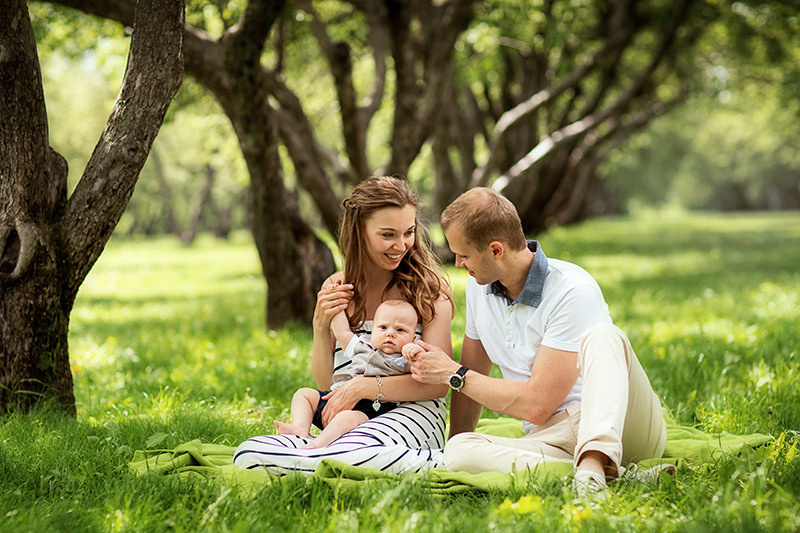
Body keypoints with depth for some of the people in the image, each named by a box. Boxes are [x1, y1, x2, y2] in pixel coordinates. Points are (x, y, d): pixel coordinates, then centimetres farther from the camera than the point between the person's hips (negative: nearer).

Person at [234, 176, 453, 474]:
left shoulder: (428, 288, 1)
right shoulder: (337, 289, 12)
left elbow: (438, 382, -7)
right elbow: (324, 384, 12)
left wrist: (365, 386, -17)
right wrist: (321, 325, -6)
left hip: (412, 413, -4)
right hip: (348, 421, 5)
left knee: (345, 456, -39)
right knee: (248, 454, -21)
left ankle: (433, 463, -15)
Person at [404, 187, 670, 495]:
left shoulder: (573, 293, -16)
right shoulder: (478, 286, 9)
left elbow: (536, 404, -18)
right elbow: (473, 375, 22)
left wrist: (453, 373, -8)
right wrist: (457, 441, 18)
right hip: (554, 438, 5)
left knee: (601, 337, -34)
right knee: (457, 451, -26)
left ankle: (594, 461, -52)